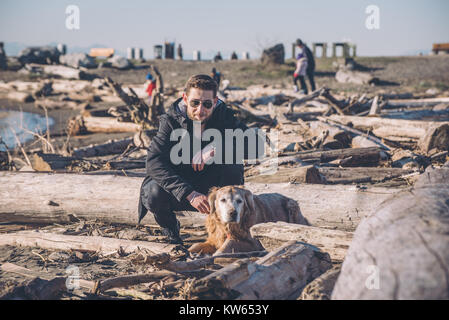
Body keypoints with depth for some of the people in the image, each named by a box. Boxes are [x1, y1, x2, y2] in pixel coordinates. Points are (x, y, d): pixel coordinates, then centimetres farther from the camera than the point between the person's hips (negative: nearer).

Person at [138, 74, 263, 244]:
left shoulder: (223, 116, -13)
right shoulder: (171, 120, -17)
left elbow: (256, 144, -25)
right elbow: (154, 163, -30)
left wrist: (213, 149, -35)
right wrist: (189, 194, -42)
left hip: (212, 189, 1)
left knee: (233, 164, -27)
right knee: (153, 193, -32)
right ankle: (170, 227, 5)